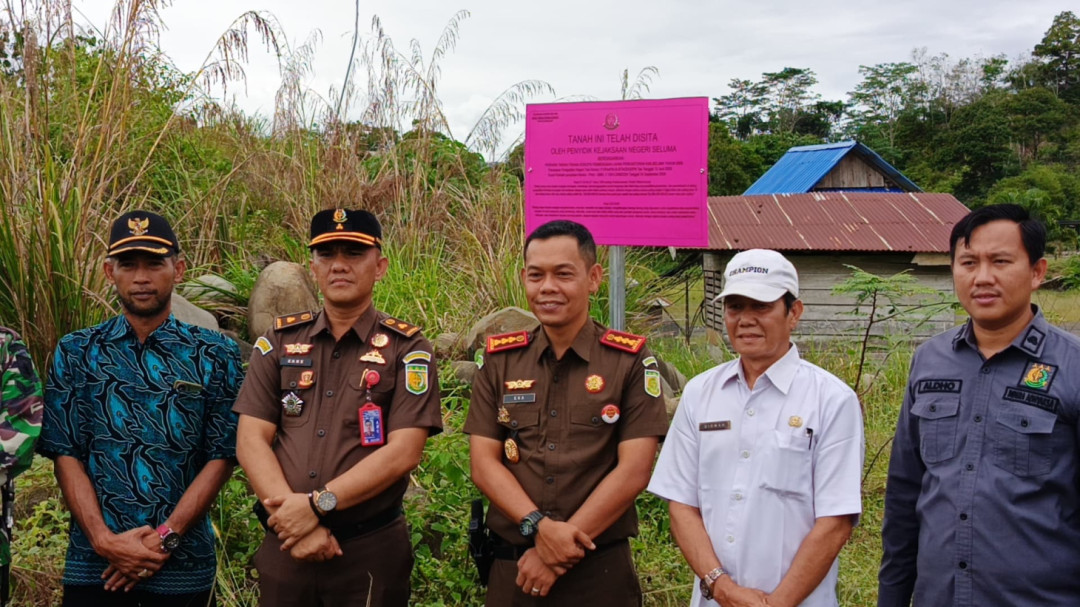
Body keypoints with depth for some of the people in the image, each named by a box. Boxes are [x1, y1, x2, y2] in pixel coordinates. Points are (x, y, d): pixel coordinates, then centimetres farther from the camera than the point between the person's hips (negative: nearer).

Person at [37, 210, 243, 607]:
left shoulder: (216, 355, 0)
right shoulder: (75, 354, 4)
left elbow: (221, 456, -3)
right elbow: (65, 454, 0)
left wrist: (165, 537, -11)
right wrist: (104, 540, -11)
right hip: (94, 564, 1)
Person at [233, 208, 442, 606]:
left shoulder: (406, 348, -3)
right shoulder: (280, 341, 5)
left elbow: (403, 452, -12)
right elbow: (251, 441, -1)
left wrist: (317, 504, -19)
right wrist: (295, 514, -14)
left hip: (372, 551, -2)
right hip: (284, 547, 2)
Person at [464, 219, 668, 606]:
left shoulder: (631, 360, -4)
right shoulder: (499, 360, 3)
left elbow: (633, 471, -10)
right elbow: (484, 464, -1)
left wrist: (559, 552, -13)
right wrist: (540, 526, -16)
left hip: (600, 570, -2)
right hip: (511, 568, 2)